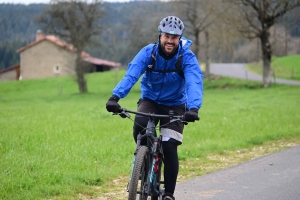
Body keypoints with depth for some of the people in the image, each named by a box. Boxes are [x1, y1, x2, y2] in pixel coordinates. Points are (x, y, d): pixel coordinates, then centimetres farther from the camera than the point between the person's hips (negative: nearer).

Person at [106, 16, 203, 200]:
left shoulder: (187, 57, -21)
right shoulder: (148, 52, -18)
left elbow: (194, 83, -36)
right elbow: (131, 75, -31)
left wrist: (193, 108, -55)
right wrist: (115, 97, -48)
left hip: (174, 105, -1)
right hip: (150, 100, 1)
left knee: (169, 147, -15)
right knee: (140, 125, -31)